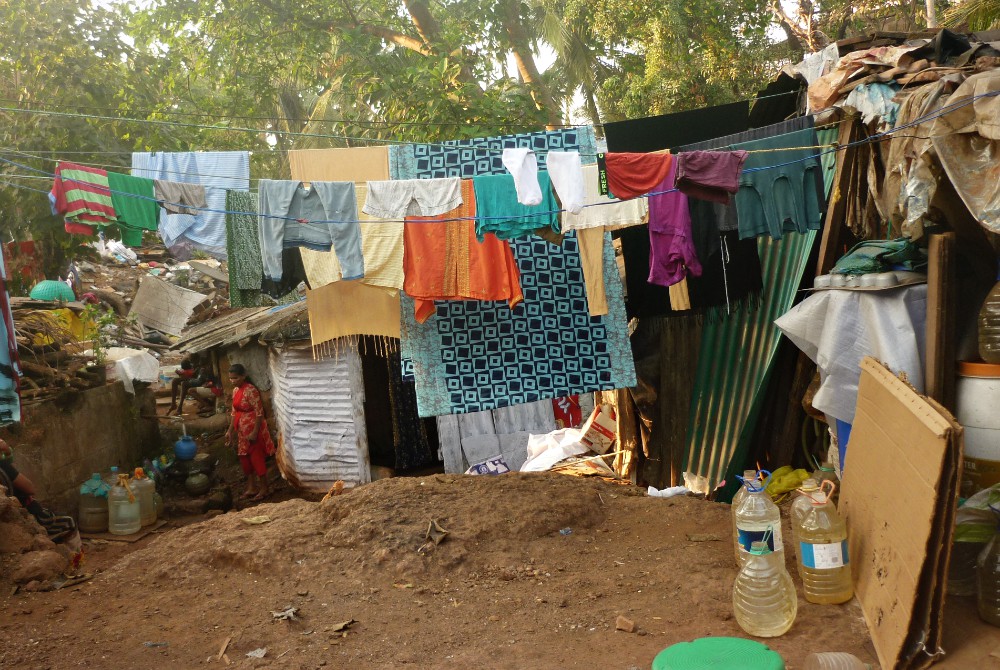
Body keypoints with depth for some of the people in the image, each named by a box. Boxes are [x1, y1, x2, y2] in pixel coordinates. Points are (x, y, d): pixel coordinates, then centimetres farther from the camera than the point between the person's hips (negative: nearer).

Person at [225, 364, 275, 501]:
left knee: (257, 458, -1)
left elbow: (259, 412, -20)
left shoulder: (251, 390, -19)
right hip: (242, 430, 9)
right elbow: (234, 412, 15)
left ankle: (265, 488, 9)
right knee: (245, 458, 14)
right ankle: (251, 488, 24)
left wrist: (255, 432, -22)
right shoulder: (235, 390, 7)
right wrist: (230, 431, 15)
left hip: (253, 429, -9)